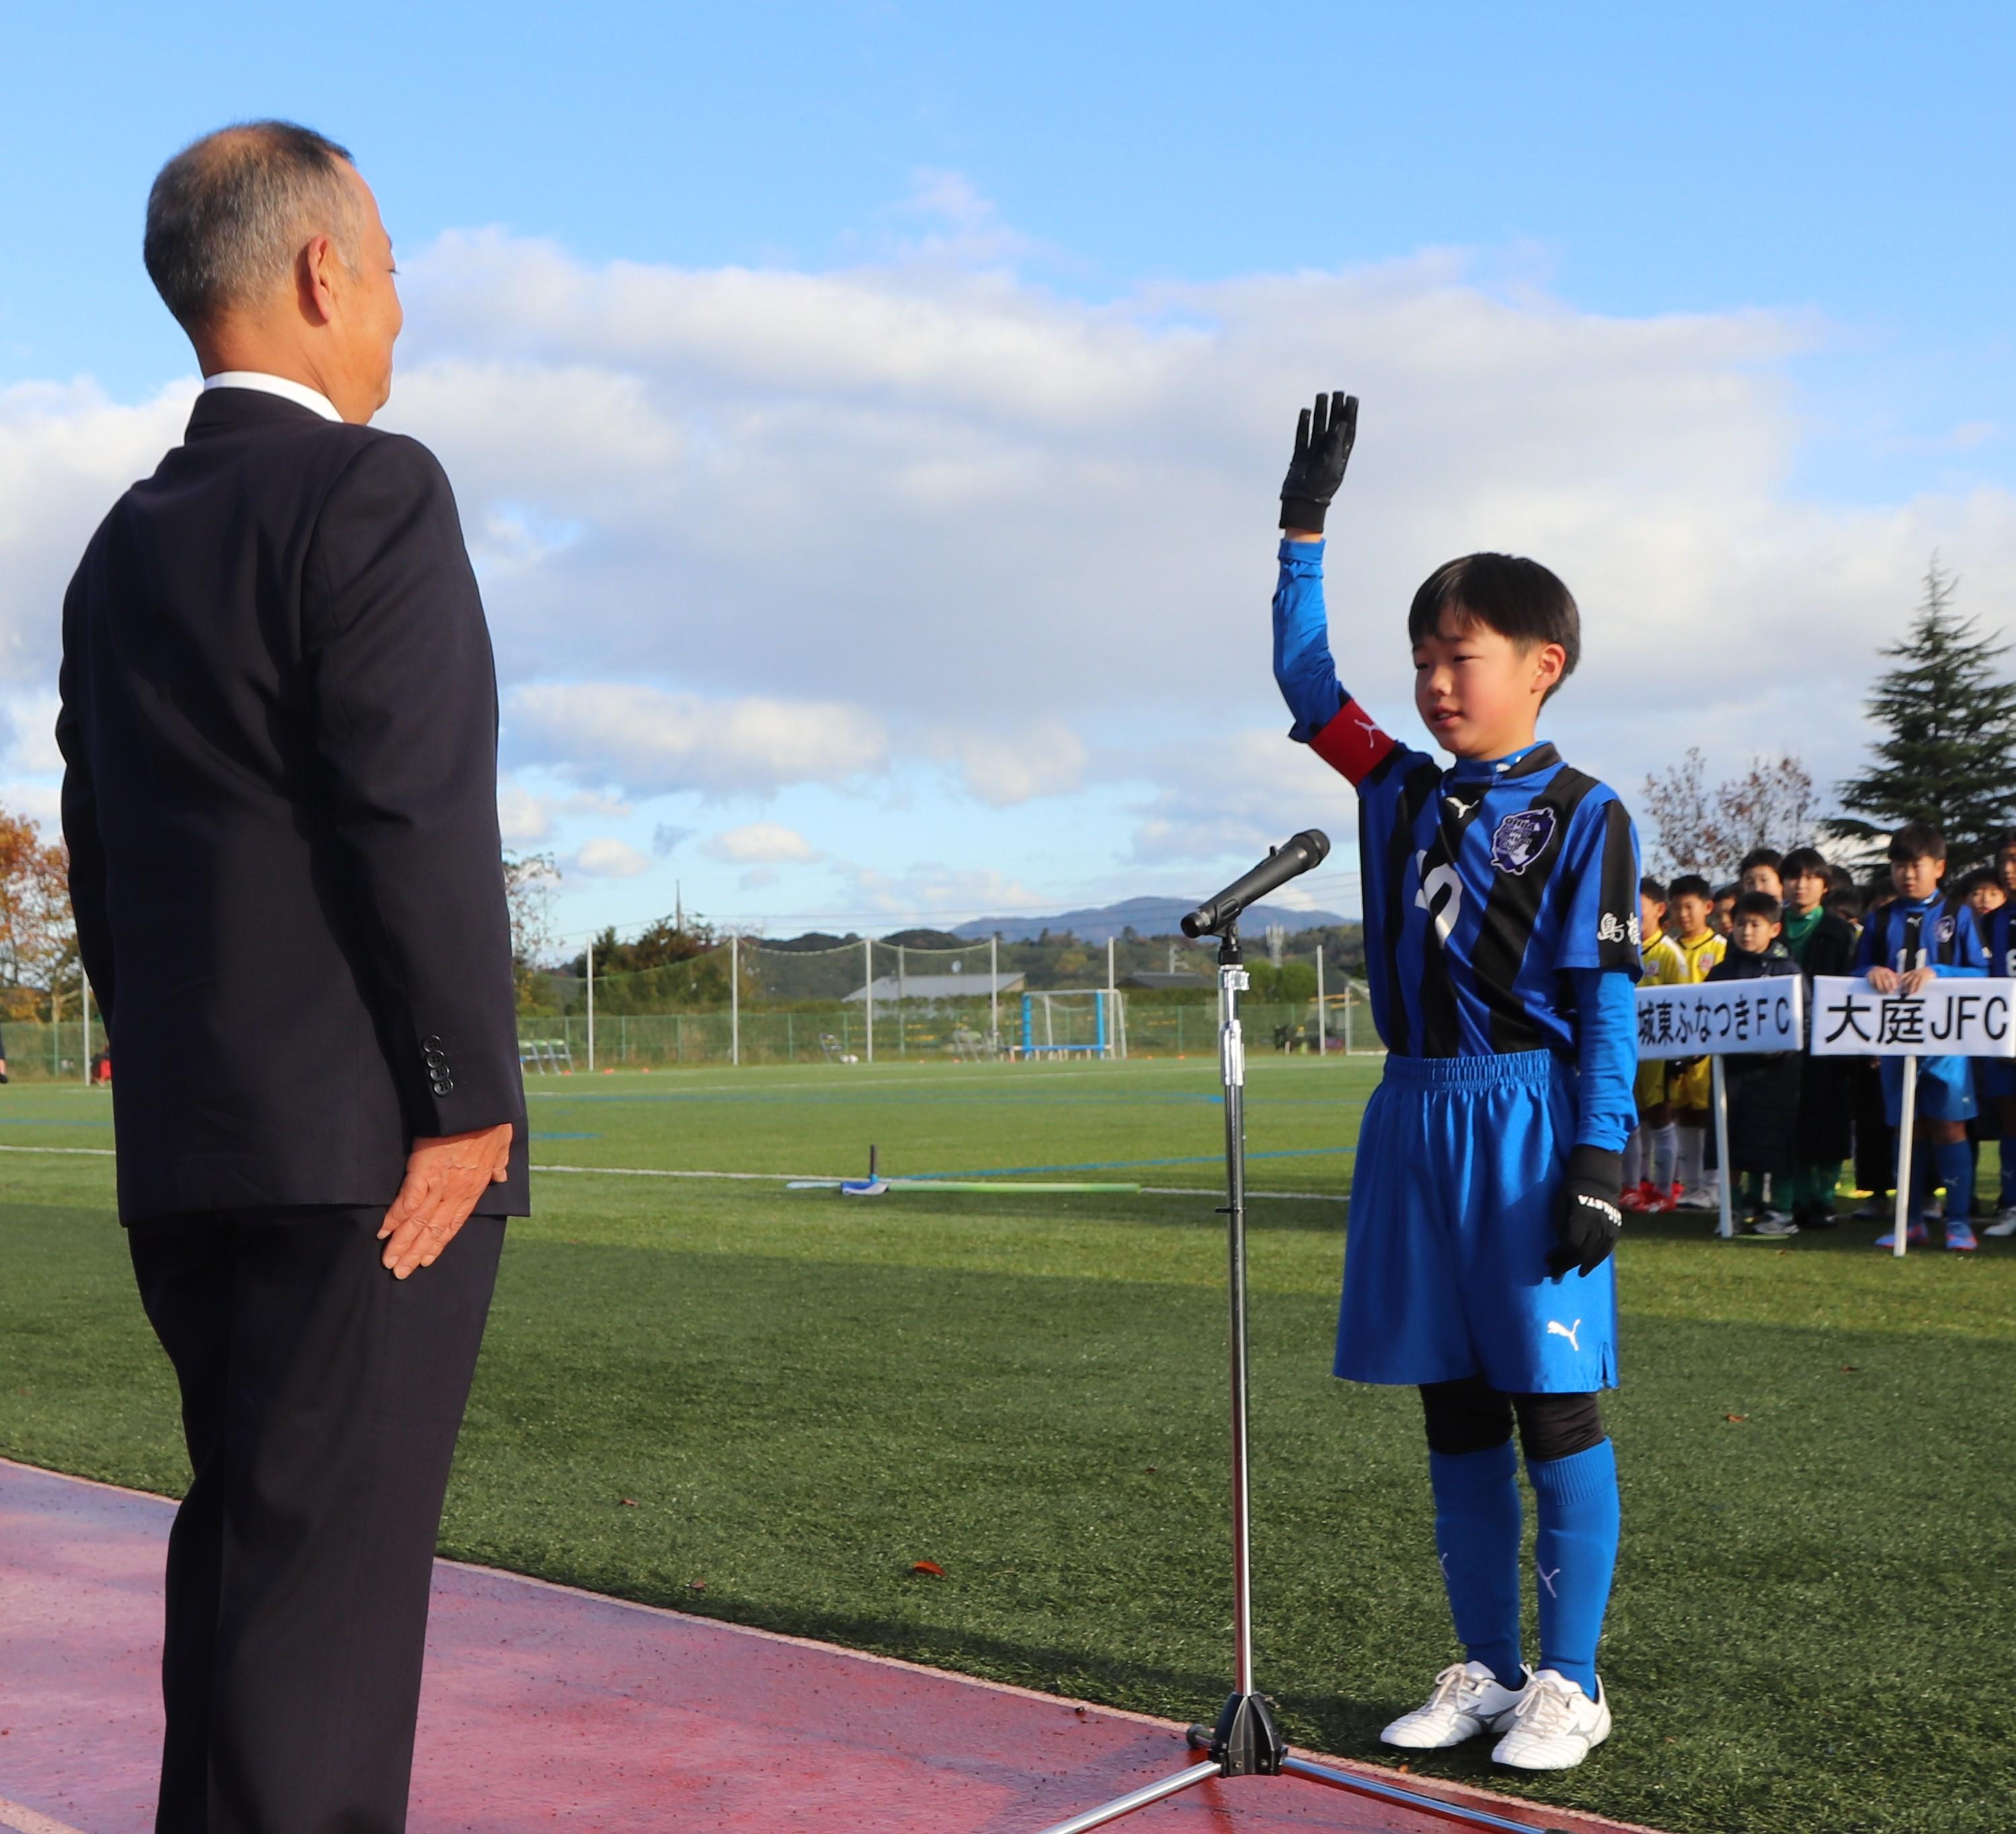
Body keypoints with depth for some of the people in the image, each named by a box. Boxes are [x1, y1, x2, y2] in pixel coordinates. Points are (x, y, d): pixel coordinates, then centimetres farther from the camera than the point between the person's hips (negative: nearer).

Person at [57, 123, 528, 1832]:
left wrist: (170, 1084, 20)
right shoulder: (372, 492, -10)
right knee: (332, 1566, -4)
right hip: (366, 1145, -8)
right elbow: (420, 821, -18)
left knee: (243, 1542, 19)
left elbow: (100, 856, 16)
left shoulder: (127, 543, 15)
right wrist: (474, 1098, -13)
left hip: (188, 1155, 9)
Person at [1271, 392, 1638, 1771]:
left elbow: (1606, 1003, -9)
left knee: (1554, 1411, 1)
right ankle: (1487, 1669, 23)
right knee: (1454, 1412, 12)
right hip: (1416, 1116, 6)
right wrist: (1306, 533, 10)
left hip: (1526, 1120, -6)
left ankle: (1570, 1684, 12)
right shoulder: (1401, 792, 11)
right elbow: (1306, 680, 17)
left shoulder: (1582, 818, -5)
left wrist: (1599, 1159, -15)